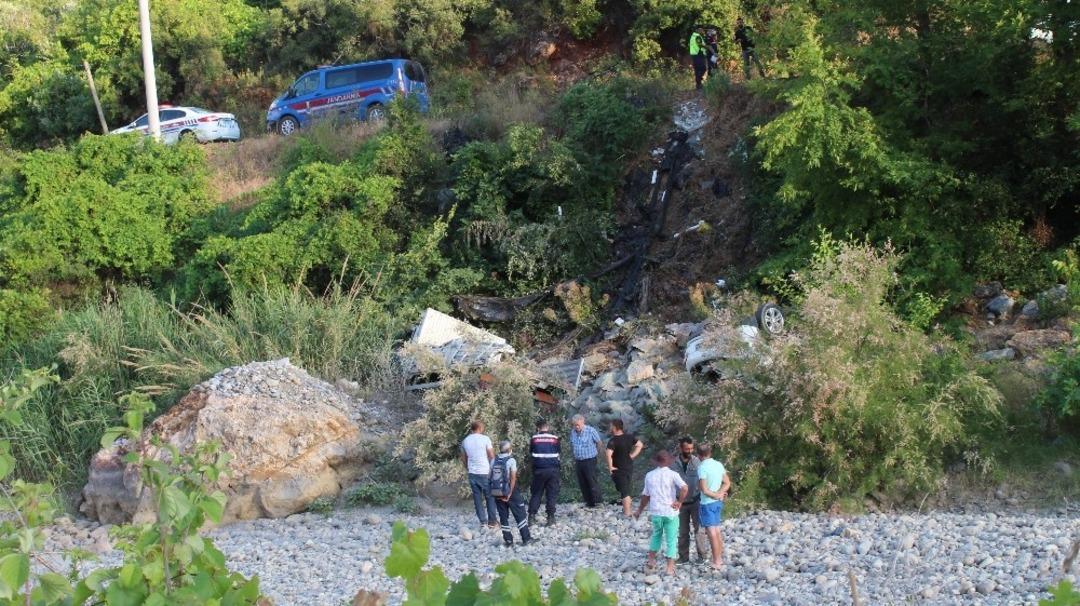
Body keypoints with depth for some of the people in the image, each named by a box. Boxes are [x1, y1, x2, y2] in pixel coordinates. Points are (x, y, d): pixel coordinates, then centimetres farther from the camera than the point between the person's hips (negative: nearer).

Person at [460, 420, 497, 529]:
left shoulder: (465, 441, 6)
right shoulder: (485, 439, -9)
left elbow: (464, 458, 13)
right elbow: (492, 456, -7)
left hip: (472, 474, 4)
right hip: (485, 472, -4)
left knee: (477, 498, 9)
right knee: (490, 497, 6)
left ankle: (483, 521, 9)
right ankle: (491, 522, 7)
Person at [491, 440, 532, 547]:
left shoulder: (494, 461, 3)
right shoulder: (511, 460, -8)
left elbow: (491, 477, 1)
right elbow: (513, 478, -14)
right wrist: (510, 494, -12)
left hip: (497, 493, 4)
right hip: (510, 492, -4)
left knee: (503, 517, 11)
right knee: (520, 515, 7)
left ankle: (508, 541, 10)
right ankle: (526, 538, 6)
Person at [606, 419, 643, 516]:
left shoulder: (613, 441, -22)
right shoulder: (629, 437, -1)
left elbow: (609, 454, -37)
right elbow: (640, 445, 9)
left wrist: (610, 467, -24)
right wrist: (632, 456, 6)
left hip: (619, 470, -6)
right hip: (629, 467, 6)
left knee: (624, 492, 2)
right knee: (626, 488, 26)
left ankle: (627, 514, 8)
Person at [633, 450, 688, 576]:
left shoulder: (649, 475, 2)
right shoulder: (672, 475, -9)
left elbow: (645, 495, 9)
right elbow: (684, 488, -24)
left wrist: (639, 510, 22)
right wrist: (679, 501, -10)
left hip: (655, 512, 3)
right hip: (670, 512, -3)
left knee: (656, 534, 26)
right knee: (671, 539, 7)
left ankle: (651, 559, 26)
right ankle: (670, 568, 8)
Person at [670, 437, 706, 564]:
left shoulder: (697, 461, -5)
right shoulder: (674, 464, -2)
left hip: (696, 501, -2)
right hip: (681, 502, 2)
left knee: (698, 529, -2)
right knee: (683, 532, 9)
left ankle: (702, 555, 6)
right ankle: (684, 557, 18)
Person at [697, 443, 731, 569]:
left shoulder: (702, 468, -17)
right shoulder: (719, 465, 5)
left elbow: (704, 490, -19)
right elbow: (727, 483, 9)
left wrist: (716, 495, -4)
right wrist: (720, 493, -4)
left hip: (707, 503, -7)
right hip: (718, 502, 7)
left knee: (712, 532, -2)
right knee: (716, 530, 17)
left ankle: (716, 562, 1)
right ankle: (719, 558, 24)